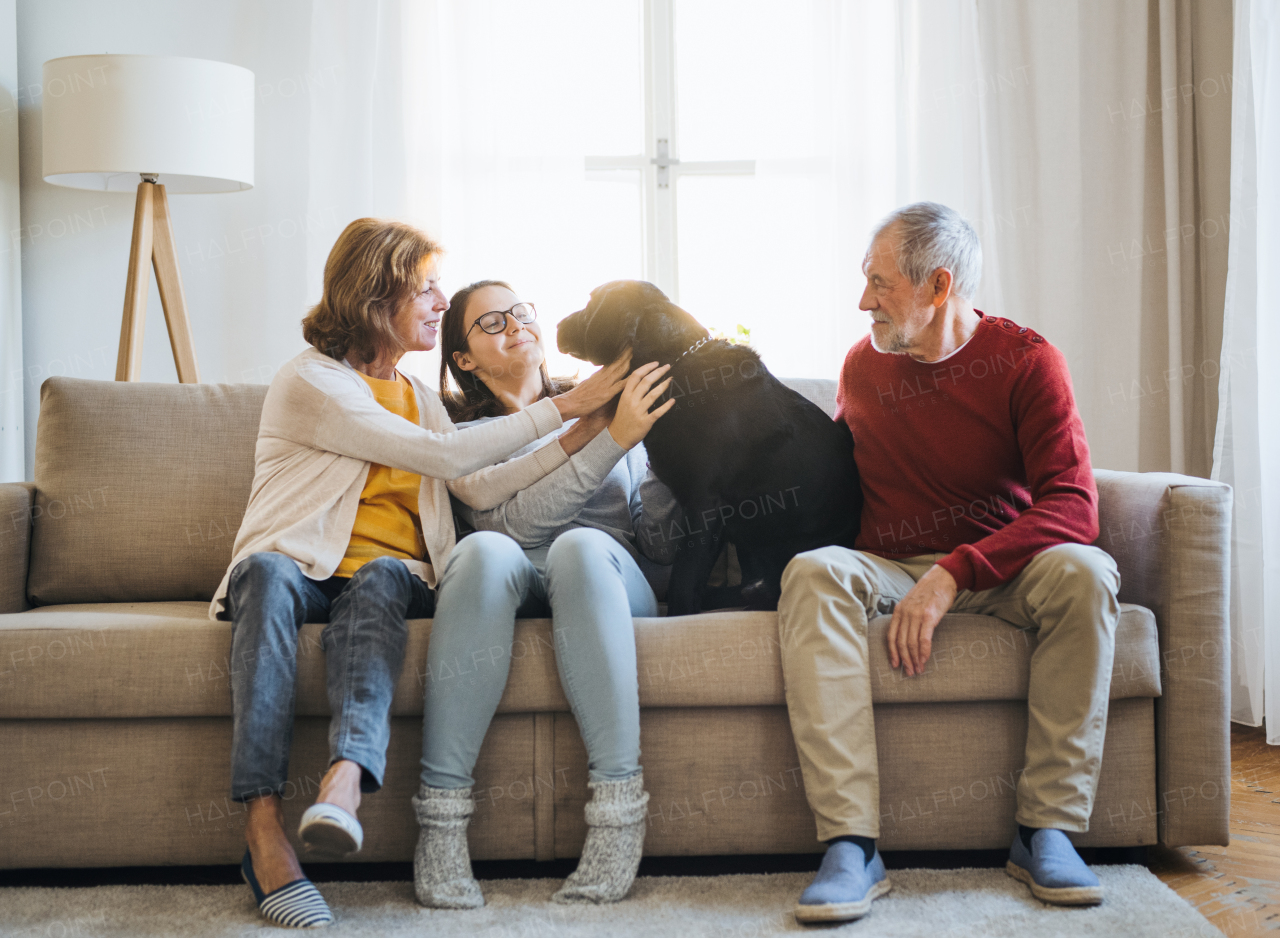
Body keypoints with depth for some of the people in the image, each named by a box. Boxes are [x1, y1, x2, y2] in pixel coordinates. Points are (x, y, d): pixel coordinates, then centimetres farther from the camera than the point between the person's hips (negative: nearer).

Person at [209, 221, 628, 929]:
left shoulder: (416, 394, 21)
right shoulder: (309, 381, -4)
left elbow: (480, 488, 8)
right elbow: (444, 456, -13)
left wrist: (580, 436, 0)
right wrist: (562, 406, -10)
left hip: (393, 574, 4)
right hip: (302, 572, -4)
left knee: (381, 578, -32)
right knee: (269, 573, -38)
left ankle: (347, 775, -56)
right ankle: (265, 833, -48)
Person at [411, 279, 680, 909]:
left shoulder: (604, 405, 22)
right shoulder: (467, 434, 16)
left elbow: (660, 545, 14)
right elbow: (514, 522, -6)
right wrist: (612, 441, -12)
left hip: (610, 577, 1)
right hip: (516, 583, -1)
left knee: (580, 545, -34)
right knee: (486, 551, -35)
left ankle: (618, 809, -37)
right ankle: (440, 818, -36)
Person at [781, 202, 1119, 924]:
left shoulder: (1026, 360, -7)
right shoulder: (863, 363, 7)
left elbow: (1073, 506, -19)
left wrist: (953, 573, -29)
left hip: (1000, 569, -2)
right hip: (887, 566, 2)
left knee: (1083, 572, -33)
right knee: (813, 574, -31)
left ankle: (1048, 830, -24)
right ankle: (851, 846, -39)